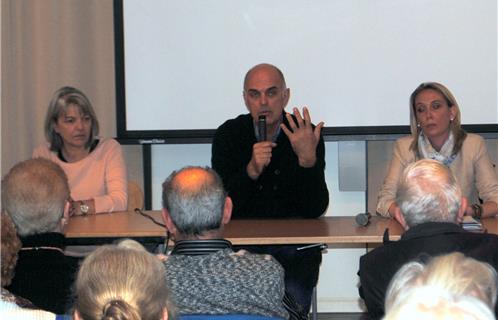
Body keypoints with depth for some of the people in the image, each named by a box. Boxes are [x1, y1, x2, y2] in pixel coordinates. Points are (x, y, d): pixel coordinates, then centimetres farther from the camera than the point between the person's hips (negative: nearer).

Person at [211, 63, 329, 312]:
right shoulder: (228, 135, 0)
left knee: (292, 298, -27)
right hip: (242, 243, 1)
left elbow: (316, 210, -10)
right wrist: (251, 170, -25)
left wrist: (308, 159, -25)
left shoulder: (307, 137, -2)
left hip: (294, 247, -1)